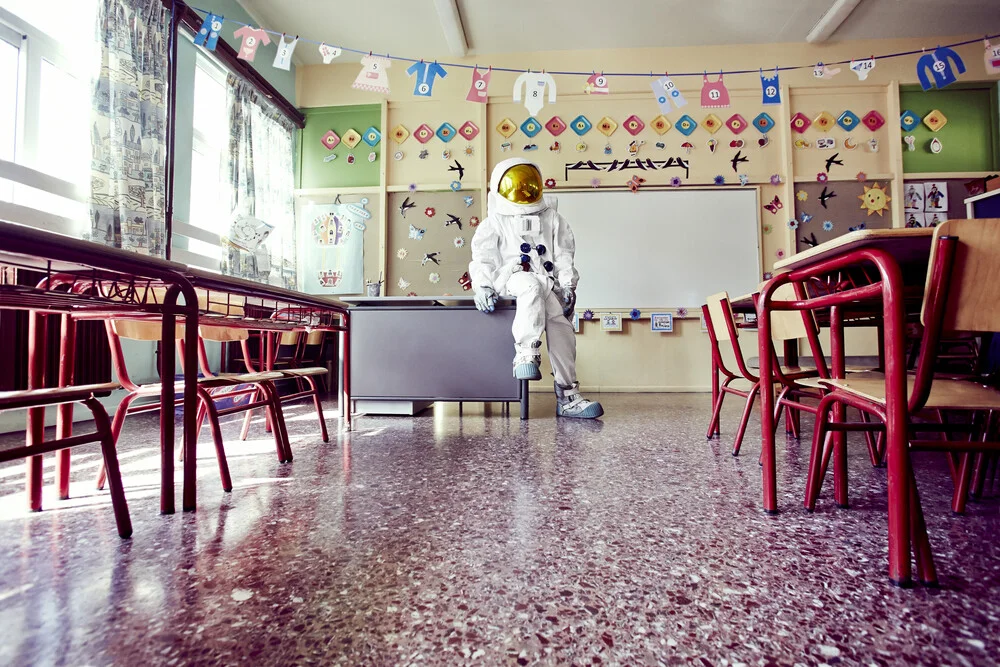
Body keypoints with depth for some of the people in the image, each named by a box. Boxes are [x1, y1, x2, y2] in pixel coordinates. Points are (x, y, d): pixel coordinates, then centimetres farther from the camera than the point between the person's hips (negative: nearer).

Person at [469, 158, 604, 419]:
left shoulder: (551, 219, 22)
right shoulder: (495, 222, 16)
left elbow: (563, 255, 14)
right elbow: (483, 257, 5)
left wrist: (568, 286, 0)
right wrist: (483, 286, -11)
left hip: (546, 280, 3)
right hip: (512, 277, -2)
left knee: (560, 323, -20)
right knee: (533, 286, -38)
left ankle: (568, 396, -15)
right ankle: (526, 353, -41)